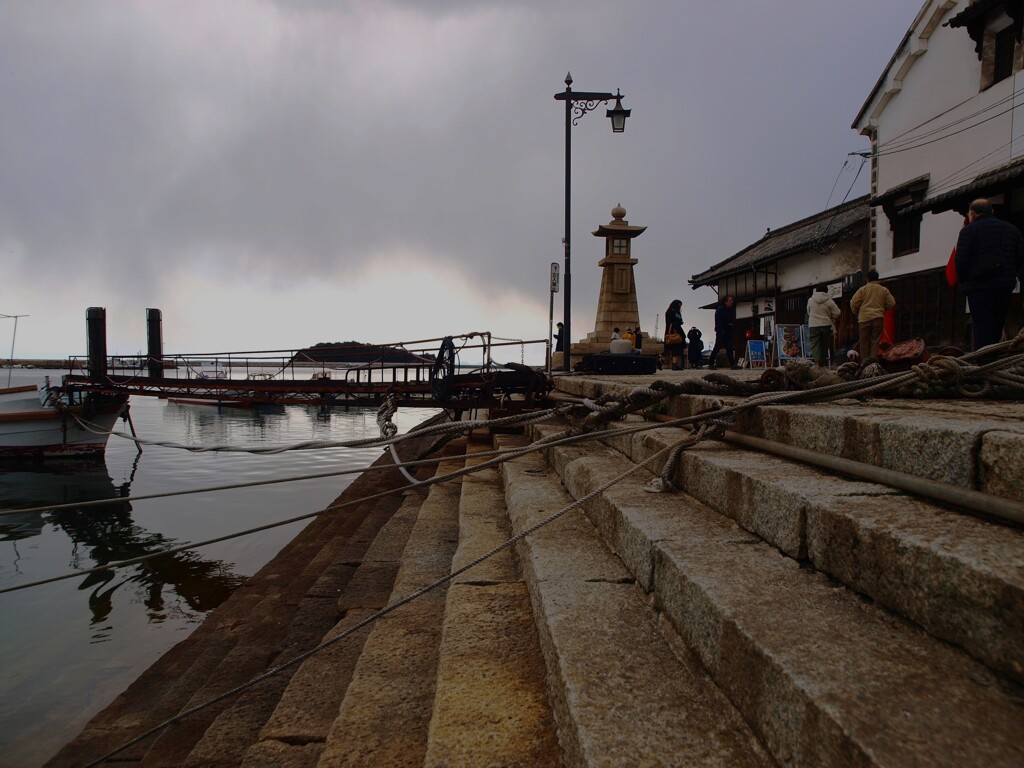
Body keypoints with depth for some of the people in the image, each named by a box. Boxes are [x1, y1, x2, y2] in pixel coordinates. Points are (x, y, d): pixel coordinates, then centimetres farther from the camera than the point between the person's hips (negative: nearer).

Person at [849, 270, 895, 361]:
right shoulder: (884, 290, 9)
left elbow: (854, 303, -2)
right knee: (875, 340, 1)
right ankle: (873, 359, -9)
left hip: (864, 318, -1)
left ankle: (865, 360, 2)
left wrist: (857, 313, 15)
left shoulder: (862, 289, 2)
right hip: (878, 317, 1)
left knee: (864, 341, 4)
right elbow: (891, 303, 7)